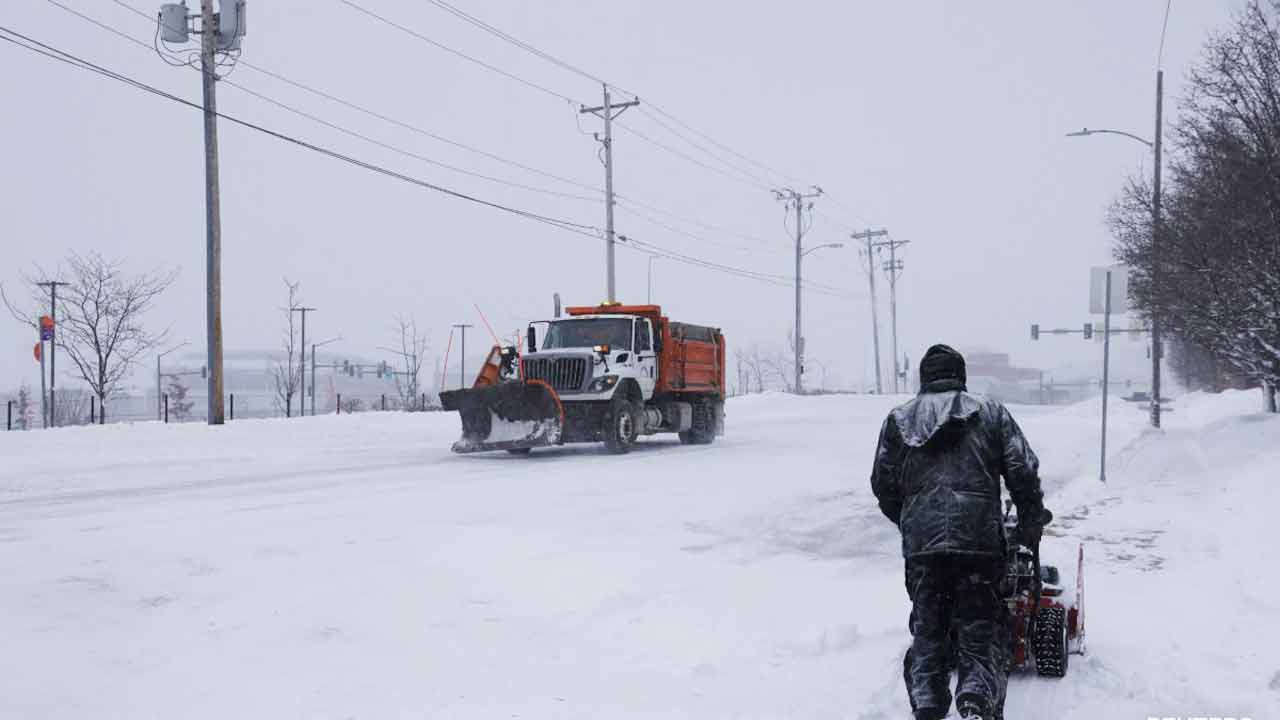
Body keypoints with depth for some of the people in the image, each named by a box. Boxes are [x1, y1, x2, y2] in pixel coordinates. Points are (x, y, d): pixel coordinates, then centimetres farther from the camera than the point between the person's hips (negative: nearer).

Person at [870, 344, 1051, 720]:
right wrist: (1032, 521, 17)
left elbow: (883, 485, 14)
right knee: (982, 632, 4)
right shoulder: (990, 412, 12)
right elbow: (1023, 471, 5)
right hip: (980, 538, -1)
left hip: (921, 544, 1)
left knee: (928, 632, 11)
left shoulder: (898, 420, 15)